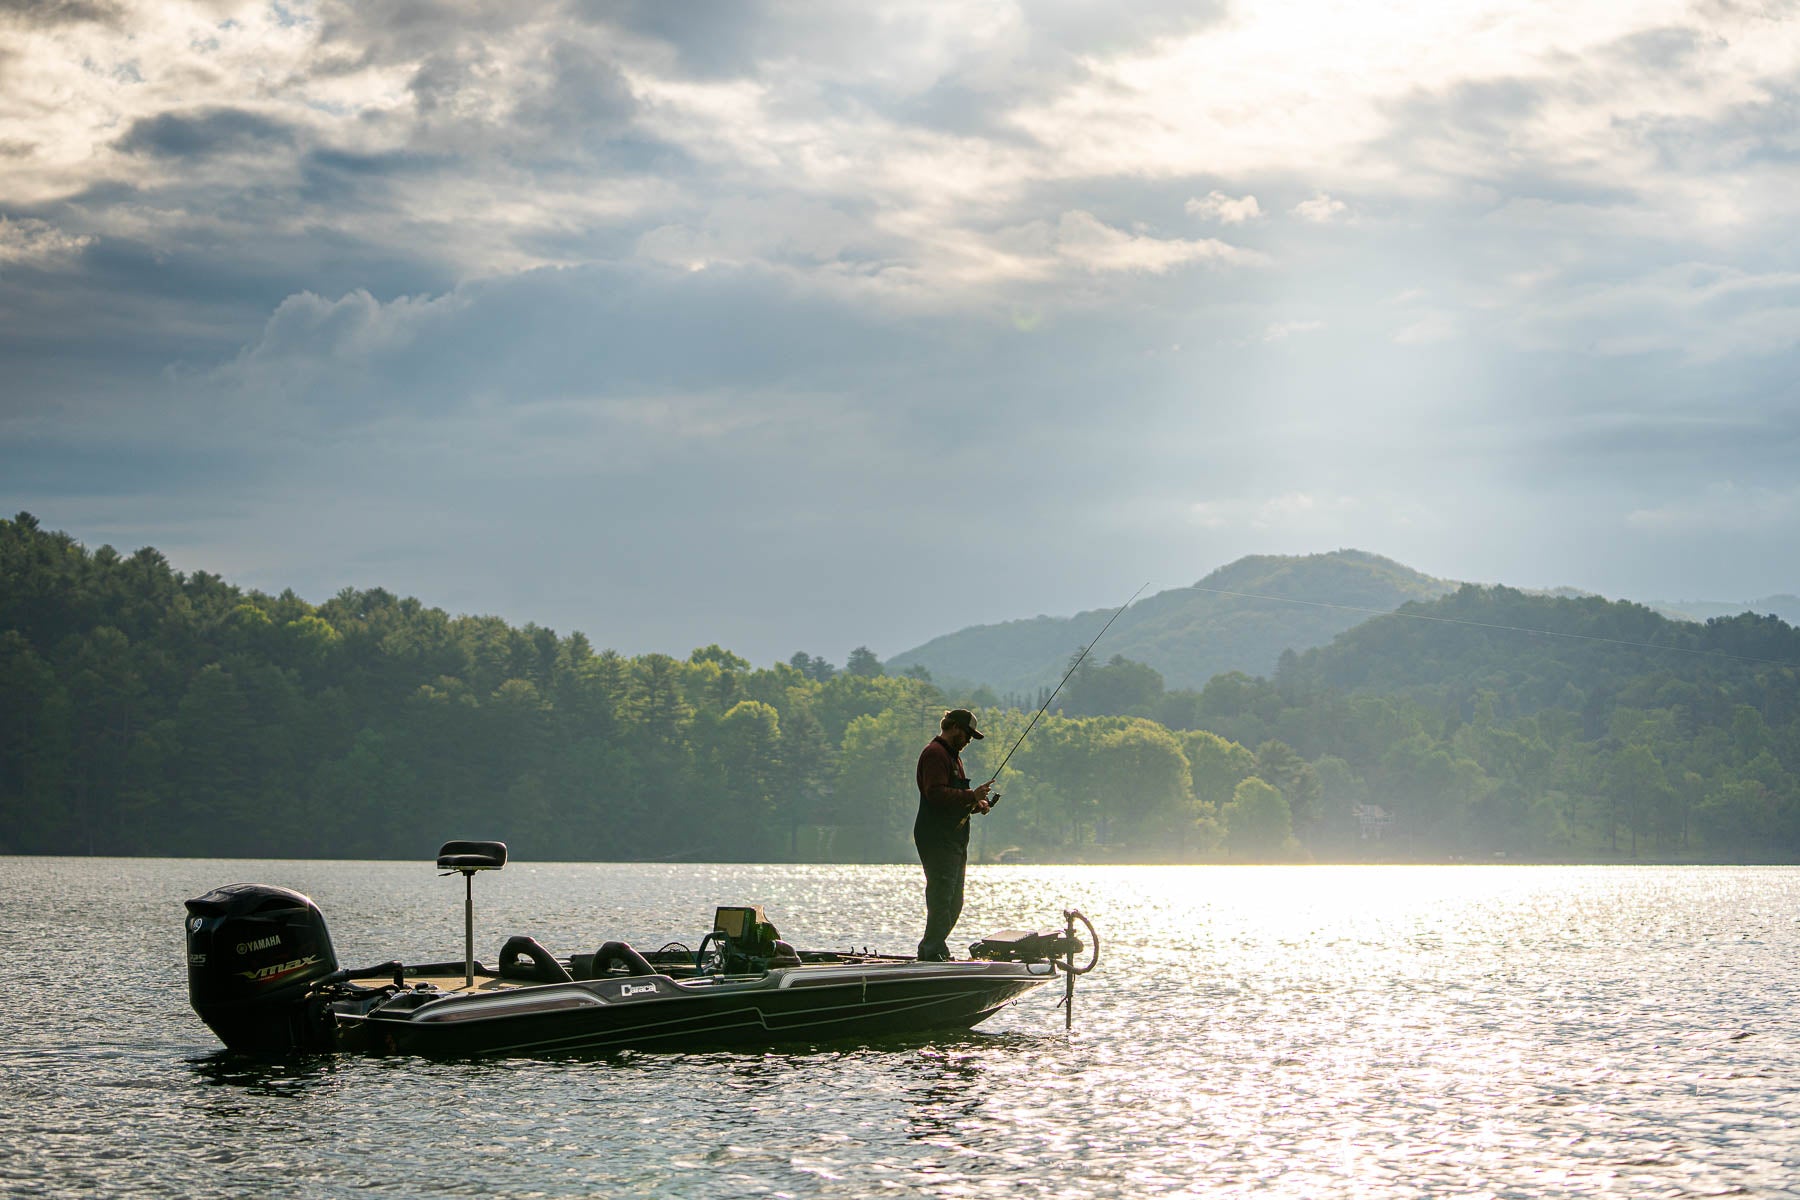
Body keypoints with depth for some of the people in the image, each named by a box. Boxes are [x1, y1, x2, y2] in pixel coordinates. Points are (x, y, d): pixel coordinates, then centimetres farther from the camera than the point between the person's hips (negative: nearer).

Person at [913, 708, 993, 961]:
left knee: (953, 901, 11)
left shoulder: (952, 755, 24)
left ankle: (929, 950, 17)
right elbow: (936, 793, -23)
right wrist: (971, 796, -21)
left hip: (954, 838, 11)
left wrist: (975, 804, 13)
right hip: (936, 838, -11)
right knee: (941, 896, -13)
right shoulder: (934, 753, -10)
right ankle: (933, 952, -11)